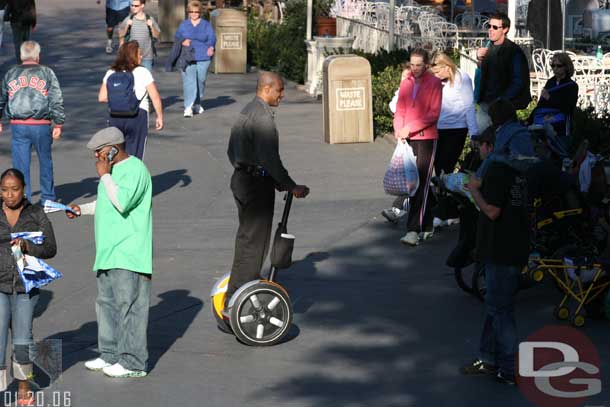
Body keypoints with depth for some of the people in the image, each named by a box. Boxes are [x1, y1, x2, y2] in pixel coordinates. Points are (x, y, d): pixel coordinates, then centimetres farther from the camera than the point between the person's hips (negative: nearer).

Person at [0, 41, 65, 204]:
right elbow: (56, 100, -4)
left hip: (18, 125, 1)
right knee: (45, 162, 13)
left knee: (21, 163, 4)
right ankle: (47, 199, 19)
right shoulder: (47, 73, 2)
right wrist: (58, 124, -3)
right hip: (41, 125, -1)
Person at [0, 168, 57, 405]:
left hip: (25, 286, 1)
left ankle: (24, 387, 27)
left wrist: (27, 246, -19)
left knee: (22, 338, 6)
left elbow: (50, 249, -3)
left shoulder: (37, 215, 1)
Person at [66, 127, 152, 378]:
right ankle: (110, 355, 23)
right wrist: (82, 209, 15)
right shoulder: (113, 169, 17)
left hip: (128, 255, -10)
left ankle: (132, 362, -3)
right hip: (109, 253, 10)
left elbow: (122, 202, -25)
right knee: (106, 303, 14)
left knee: (128, 304, -7)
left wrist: (104, 175, -17)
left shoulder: (134, 170, -14)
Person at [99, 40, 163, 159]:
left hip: (115, 117, 3)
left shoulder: (110, 73, 6)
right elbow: (155, 97, -5)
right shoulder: (143, 72, -4)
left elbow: (102, 98, 3)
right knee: (134, 155, 1)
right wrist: (159, 117, 4)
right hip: (138, 115, -3)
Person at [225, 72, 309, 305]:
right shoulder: (262, 117, -19)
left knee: (246, 237, 18)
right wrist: (291, 187, -22)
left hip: (240, 178, 10)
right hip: (257, 183, -10)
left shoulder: (246, 112, 13)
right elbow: (269, 158, -26)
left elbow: (232, 151, 19)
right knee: (254, 240, -5)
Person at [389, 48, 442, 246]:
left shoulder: (434, 83, -5)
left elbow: (433, 114, -10)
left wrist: (410, 128, -15)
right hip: (408, 140, 6)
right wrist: (399, 130, -4)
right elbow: (400, 110, 13)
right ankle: (427, 226, 25)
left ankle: (414, 230, -14)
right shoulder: (406, 83, 11)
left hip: (427, 138, -6)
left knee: (421, 185, -9)